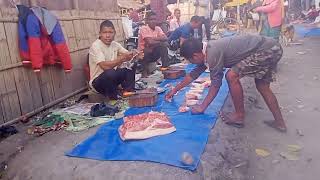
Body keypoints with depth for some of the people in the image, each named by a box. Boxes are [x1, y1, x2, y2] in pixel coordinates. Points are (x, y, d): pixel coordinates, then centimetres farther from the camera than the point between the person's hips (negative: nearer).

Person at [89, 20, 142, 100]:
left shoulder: (115, 44, 2)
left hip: (113, 77, 7)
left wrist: (134, 55, -25)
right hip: (97, 81, -7)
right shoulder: (95, 46, -19)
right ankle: (113, 100, -14)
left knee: (131, 65, -4)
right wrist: (122, 58, -33)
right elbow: (105, 66, -31)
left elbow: (129, 54, -1)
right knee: (110, 73, -37)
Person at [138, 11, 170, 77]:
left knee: (164, 46, -18)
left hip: (154, 52, 5)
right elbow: (150, 42, -26)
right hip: (143, 53, -5)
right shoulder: (143, 29, -14)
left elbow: (165, 38, -11)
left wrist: (154, 38, -22)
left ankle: (165, 67, -12)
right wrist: (161, 42, -15)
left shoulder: (158, 28, 4)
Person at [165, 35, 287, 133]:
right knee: (262, 87, 18)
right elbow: (194, 74, 18)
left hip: (267, 50, -10)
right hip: (272, 48, 10)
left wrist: (202, 107, -6)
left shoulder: (213, 53, -22)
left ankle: (240, 116, 0)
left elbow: (216, 85, -15)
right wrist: (174, 90, 24)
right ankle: (279, 123, 27)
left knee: (232, 76, -15)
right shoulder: (208, 52, 7)